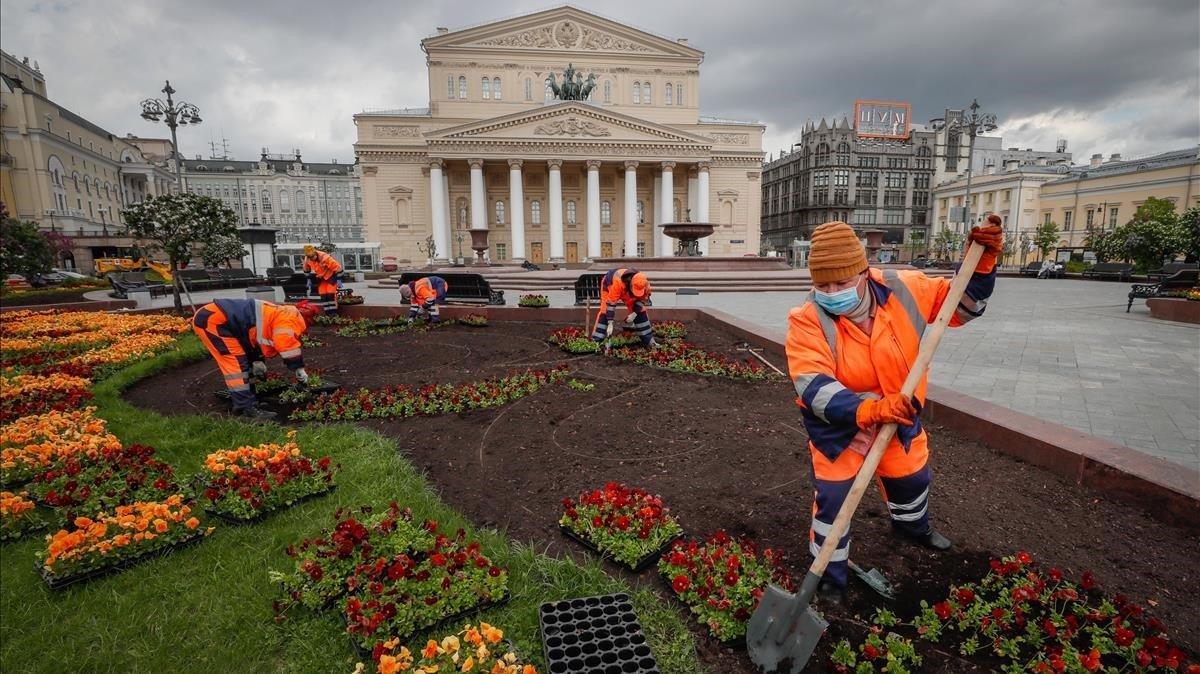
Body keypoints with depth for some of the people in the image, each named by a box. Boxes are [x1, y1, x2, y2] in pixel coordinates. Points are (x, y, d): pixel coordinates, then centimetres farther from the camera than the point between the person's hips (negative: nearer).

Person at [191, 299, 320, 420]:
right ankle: (246, 409, -11)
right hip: (211, 320, -11)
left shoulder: (279, 314, 18)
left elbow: (255, 337, 23)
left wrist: (257, 361, 12)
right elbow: (287, 345, -19)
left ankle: (240, 398, 30)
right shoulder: (289, 317, -12)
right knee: (237, 362, -11)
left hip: (213, 317, 11)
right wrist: (299, 369, -9)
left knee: (237, 361, 20)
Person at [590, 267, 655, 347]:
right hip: (609, 285, -4)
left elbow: (642, 299, -15)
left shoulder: (645, 284, -33)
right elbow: (611, 303, -43)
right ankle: (596, 341, -20)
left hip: (627, 292, 4)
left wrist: (634, 314, -27)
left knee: (640, 311, -5)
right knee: (605, 311, -21)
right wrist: (610, 323, -44)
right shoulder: (618, 282, -47)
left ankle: (648, 340, 3)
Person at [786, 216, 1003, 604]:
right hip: (837, 422, -4)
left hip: (898, 414, 5)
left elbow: (961, 305, -3)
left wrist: (982, 263, -20)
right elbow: (815, 388, -38)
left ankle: (913, 526, 62)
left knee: (912, 476, 26)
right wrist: (869, 410, -52)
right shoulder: (808, 322, -30)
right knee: (833, 495, -6)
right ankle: (829, 576, 19)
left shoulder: (903, 289, -19)